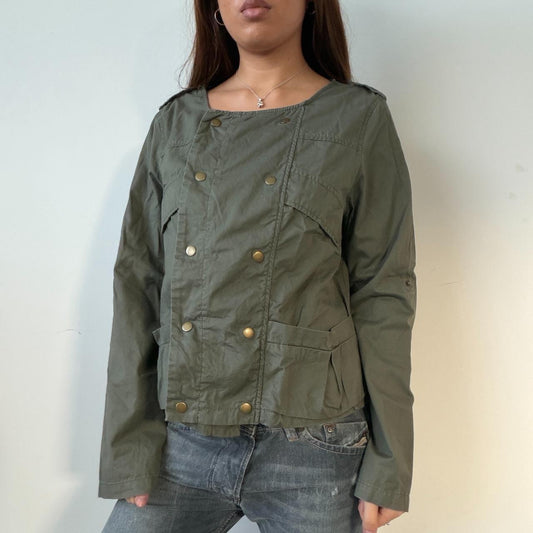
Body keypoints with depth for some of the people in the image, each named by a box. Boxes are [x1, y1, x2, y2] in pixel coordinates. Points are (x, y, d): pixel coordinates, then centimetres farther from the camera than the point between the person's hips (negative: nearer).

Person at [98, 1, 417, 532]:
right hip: (181, 442, 3)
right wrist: (129, 450, 1)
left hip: (313, 450, -2)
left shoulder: (360, 119, 0)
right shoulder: (175, 123, 7)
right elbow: (136, 287, 4)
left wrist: (387, 467, -4)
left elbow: (384, 295, -3)